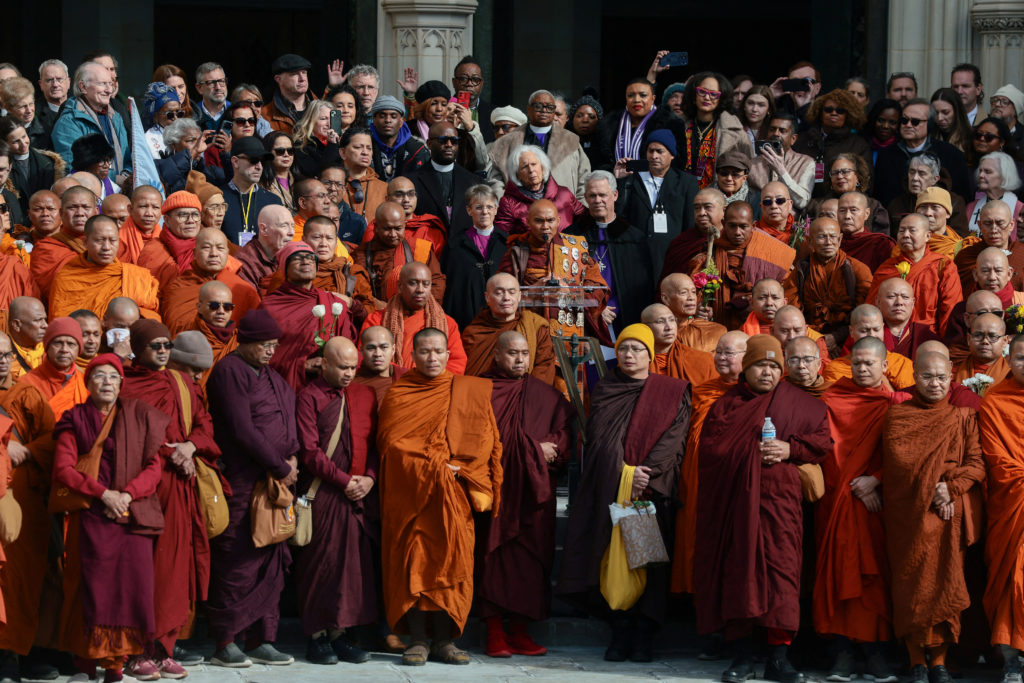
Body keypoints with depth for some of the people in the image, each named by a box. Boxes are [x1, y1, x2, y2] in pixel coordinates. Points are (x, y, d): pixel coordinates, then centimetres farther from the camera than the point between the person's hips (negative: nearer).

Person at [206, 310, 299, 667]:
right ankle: (225, 644, 1)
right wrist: (281, 467, -11)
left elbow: (288, 421, 20)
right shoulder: (230, 372, -9)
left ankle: (261, 641, 13)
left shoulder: (270, 376, 18)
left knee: (270, 563, 8)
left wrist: (292, 457, 0)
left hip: (274, 480, 8)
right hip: (241, 484, -8)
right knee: (237, 562, -6)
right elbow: (241, 430, -16)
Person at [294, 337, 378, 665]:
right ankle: (317, 636, 3)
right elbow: (310, 450, -8)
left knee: (356, 564, 2)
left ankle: (341, 633, 7)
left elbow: (375, 441, 12)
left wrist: (369, 478, -5)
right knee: (321, 563, -3)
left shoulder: (365, 396, 13)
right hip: (323, 494, -5)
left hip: (361, 493, 5)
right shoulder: (310, 397, -3)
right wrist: (343, 480, -12)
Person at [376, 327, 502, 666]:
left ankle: (444, 639, 0)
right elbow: (391, 442, -1)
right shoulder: (398, 394, 7)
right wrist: (435, 466, -10)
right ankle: (417, 640, -3)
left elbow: (487, 442, 8)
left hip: (454, 495, 1)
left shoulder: (471, 392, 10)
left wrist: (455, 469, -6)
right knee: (414, 562, -5)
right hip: (410, 493, -1)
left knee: (451, 561, -4)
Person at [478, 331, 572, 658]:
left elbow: (564, 433, 12)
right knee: (494, 554, -6)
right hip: (494, 488, -3)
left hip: (532, 491, 3)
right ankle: (495, 632, -3)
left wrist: (551, 448, -10)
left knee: (529, 556, -1)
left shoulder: (545, 395, 15)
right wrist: (534, 450, -8)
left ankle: (519, 631, 4)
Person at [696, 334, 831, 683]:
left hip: (778, 497, -1)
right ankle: (742, 655, 7)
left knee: (781, 568, -8)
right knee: (738, 570, 0)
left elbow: (823, 440, 9)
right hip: (734, 497, 1)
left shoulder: (798, 403, 11)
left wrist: (790, 449, -6)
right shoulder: (727, 404, 12)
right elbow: (710, 445, 4)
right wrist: (748, 453, -9)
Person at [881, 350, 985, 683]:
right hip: (910, 513, -1)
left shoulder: (963, 417, 11)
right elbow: (898, 463, -3)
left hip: (952, 512, 1)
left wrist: (950, 489, -12)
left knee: (946, 582, -4)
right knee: (914, 581, -7)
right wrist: (931, 490, -14)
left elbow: (976, 464, 3)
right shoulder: (898, 416, 8)